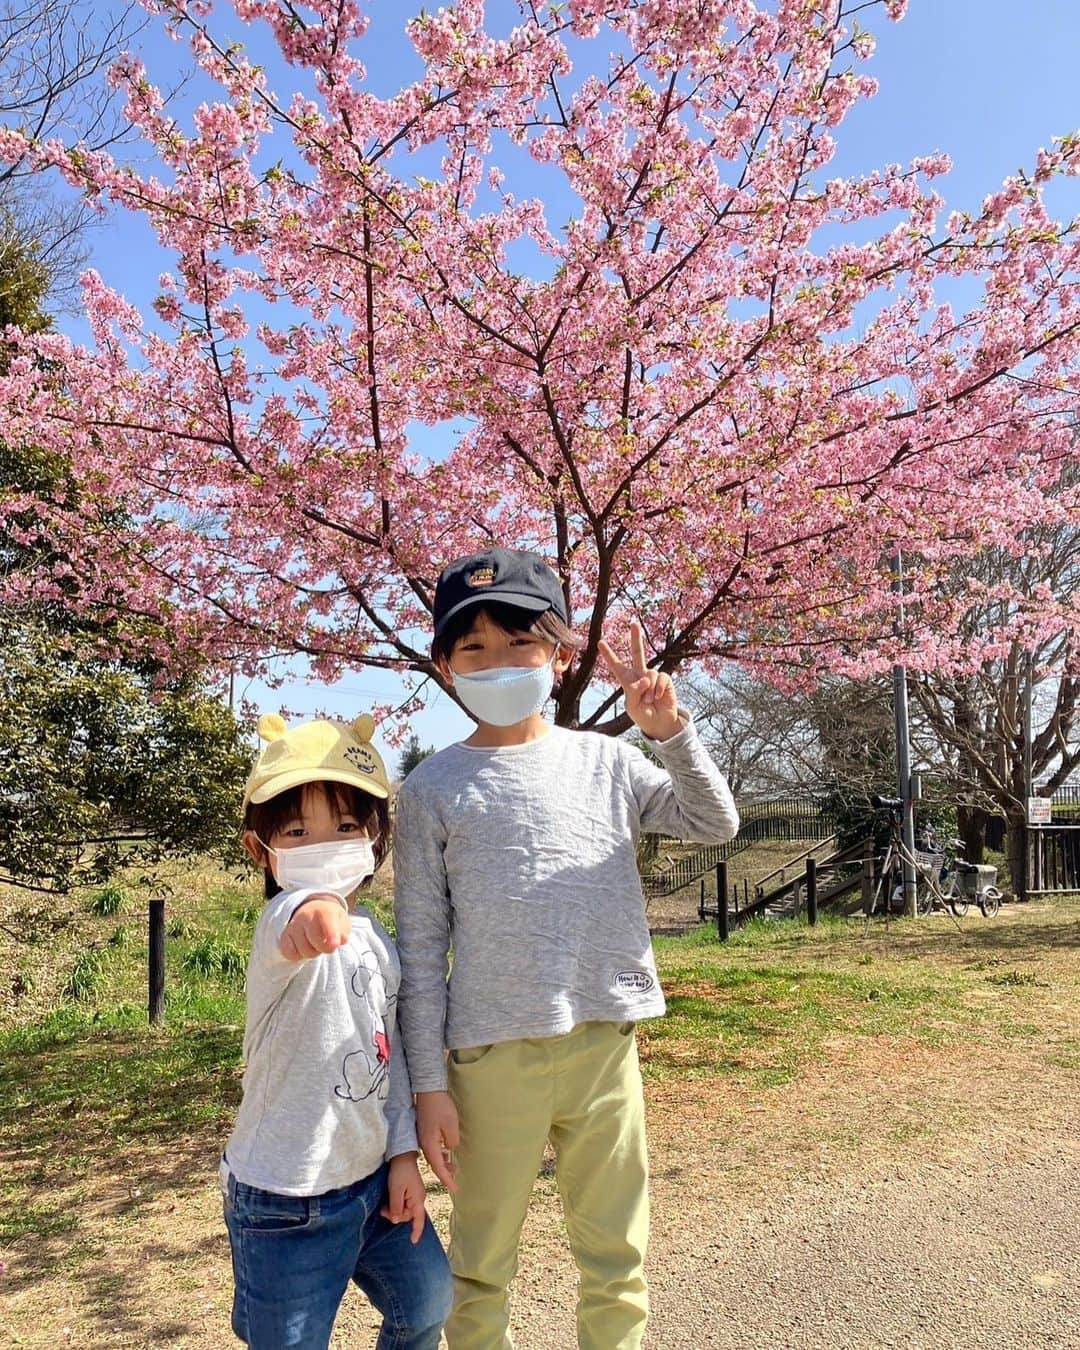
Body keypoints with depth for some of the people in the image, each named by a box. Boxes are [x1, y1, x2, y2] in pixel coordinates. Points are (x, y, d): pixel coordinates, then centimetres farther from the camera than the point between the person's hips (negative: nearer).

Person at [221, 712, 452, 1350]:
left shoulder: (376, 939, 2)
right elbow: (302, 929, -51)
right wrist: (314, 912, -73)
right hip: (289, 1201, -7)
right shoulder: (286, 927, -24)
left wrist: (403, 1154, 6)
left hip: (373, 1177, 7)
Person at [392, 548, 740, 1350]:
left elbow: (716, 825, 3)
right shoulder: (434, 788, -1)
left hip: (605, 1044, 2)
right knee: (481, 1269, 13)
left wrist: (670, 732, -10)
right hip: (491, 1056, -1)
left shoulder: (606, 759, 5)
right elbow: (422, 945, -1)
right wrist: (428, 1083, -3)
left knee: (617, 1260, 15)